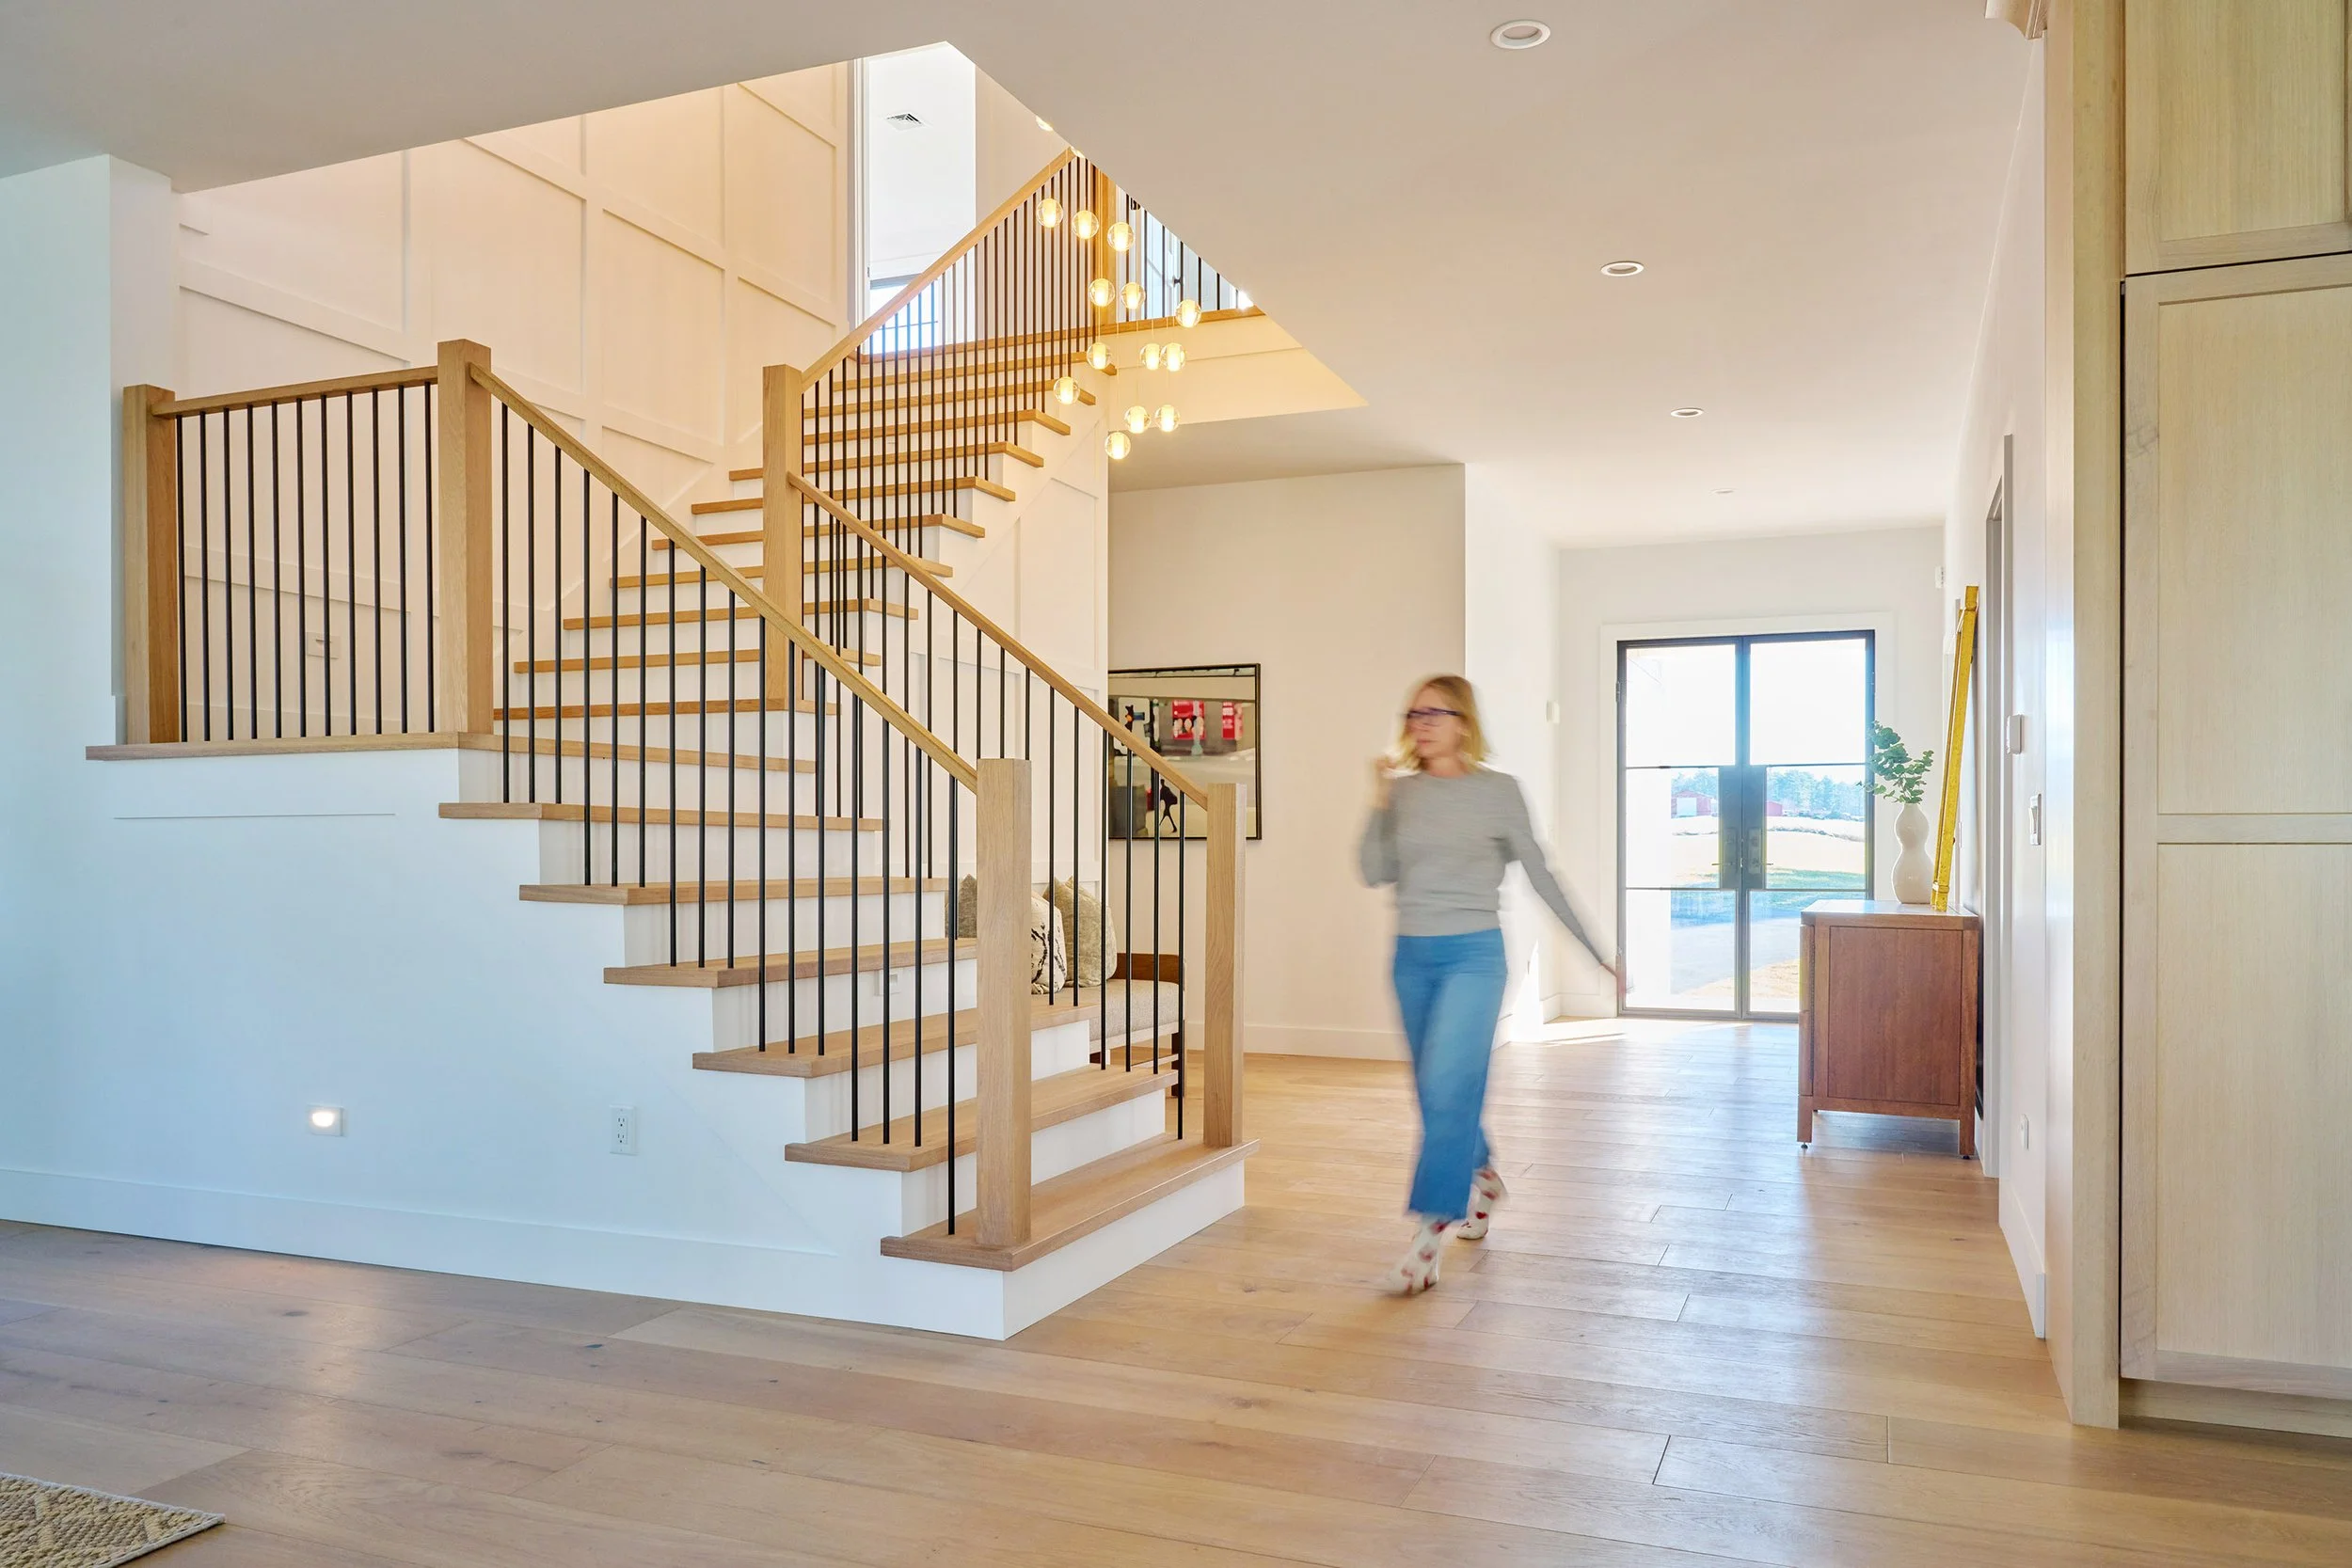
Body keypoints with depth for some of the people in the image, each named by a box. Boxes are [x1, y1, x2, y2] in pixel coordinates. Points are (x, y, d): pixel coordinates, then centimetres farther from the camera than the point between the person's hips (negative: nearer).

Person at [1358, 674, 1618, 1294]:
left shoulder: (1498, 791, -3)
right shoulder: (1403, 791, 6)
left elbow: (1540, 875, 1)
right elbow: (1374, 874, -1)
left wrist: (1597, 951, 3)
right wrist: (1379, 803, -11)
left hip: (1472, 954, -4)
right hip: (1413, 956, 5)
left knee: (1447, 1089, -15)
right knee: (1437, 1094, 15)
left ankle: (1431, 1233, -10)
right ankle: (1482, 1176, 42)